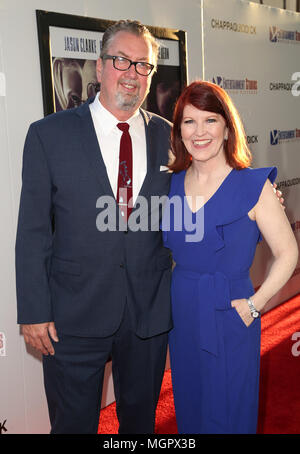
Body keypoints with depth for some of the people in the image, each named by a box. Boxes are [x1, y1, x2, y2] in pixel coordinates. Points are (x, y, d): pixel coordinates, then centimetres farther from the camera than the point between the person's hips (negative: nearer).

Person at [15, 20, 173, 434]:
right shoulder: (49, 134, -6)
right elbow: (33, 232, -6)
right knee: (73, 423, 15)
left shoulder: (167, 136, 2)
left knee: (141, 418, 22)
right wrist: (34, 312, -8)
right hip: (74, 316, -2)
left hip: (150, 311, 3)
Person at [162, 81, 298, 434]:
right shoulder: (172, 184, 1)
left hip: (228, 316, -4)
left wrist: (254, 305, -12)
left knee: (227, 414, 11)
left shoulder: (253, 186, -12)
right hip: (181, 313, 4)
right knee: (188, 408, 20)